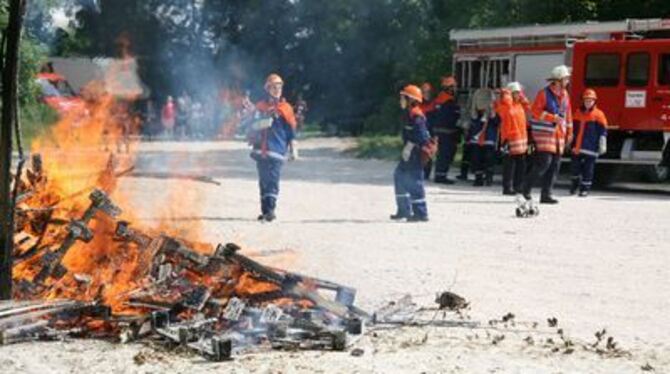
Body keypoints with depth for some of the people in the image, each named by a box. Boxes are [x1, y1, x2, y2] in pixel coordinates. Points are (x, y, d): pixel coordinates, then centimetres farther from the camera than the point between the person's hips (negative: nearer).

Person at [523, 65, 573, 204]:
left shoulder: (565, 95, 12)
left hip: (559, 134, 7)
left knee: (555, 165, 2)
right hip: (544, 133, -7)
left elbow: (568, 114, 19)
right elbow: (536, 111, -12)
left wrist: (569, 132, 17)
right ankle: (527, 187, 3)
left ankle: (547, 194, 5)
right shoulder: (544, 93, -8)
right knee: (544, 162, -14)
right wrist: (553, 117, -19)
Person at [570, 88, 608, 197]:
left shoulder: (598, 114, -4)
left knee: (588, 168, -1)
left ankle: (585, 188, 7)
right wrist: (570, 142, 24)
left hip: (590, 148, -5)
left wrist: (602, 145, -11)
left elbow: (603, 131, -6)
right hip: (577, 146, 5)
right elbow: (574, 129, 21)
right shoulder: (578, 113, 12)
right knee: (575, 166, 11)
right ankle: (575, 183, 32)